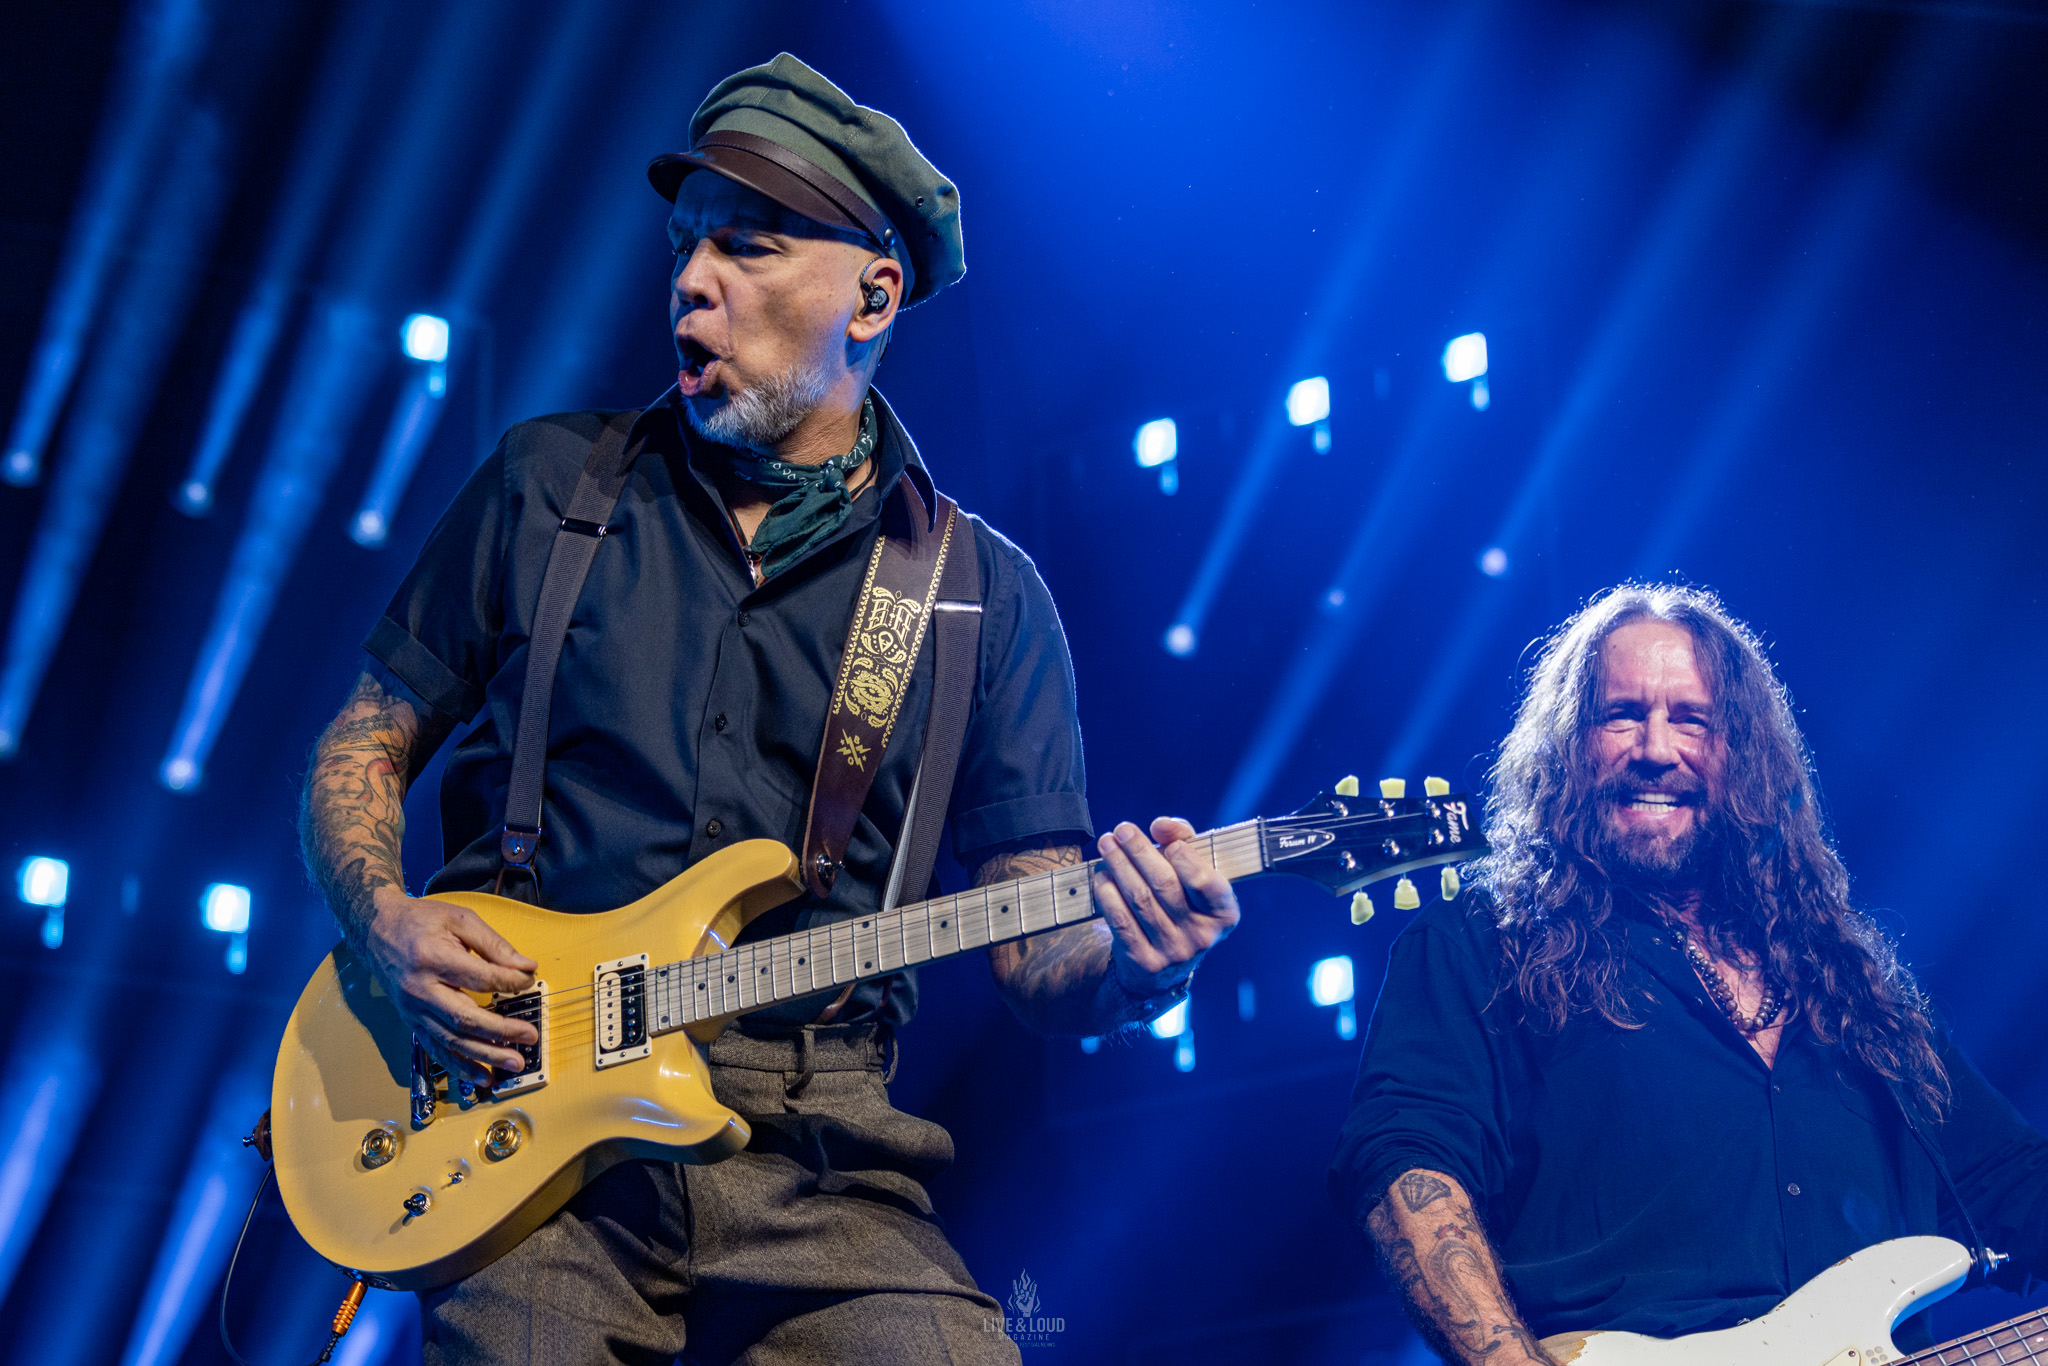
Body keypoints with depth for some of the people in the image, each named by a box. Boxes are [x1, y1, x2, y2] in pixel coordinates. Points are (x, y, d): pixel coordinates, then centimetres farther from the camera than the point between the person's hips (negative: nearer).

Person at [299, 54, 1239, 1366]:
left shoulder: (983, 591, 10)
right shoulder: (547, 484, 12)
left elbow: (1032, 949, 8)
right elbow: (363, 748, 16)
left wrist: (1128, 958, -14)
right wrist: (388, 920, -4)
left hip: (821, 1159, 0)